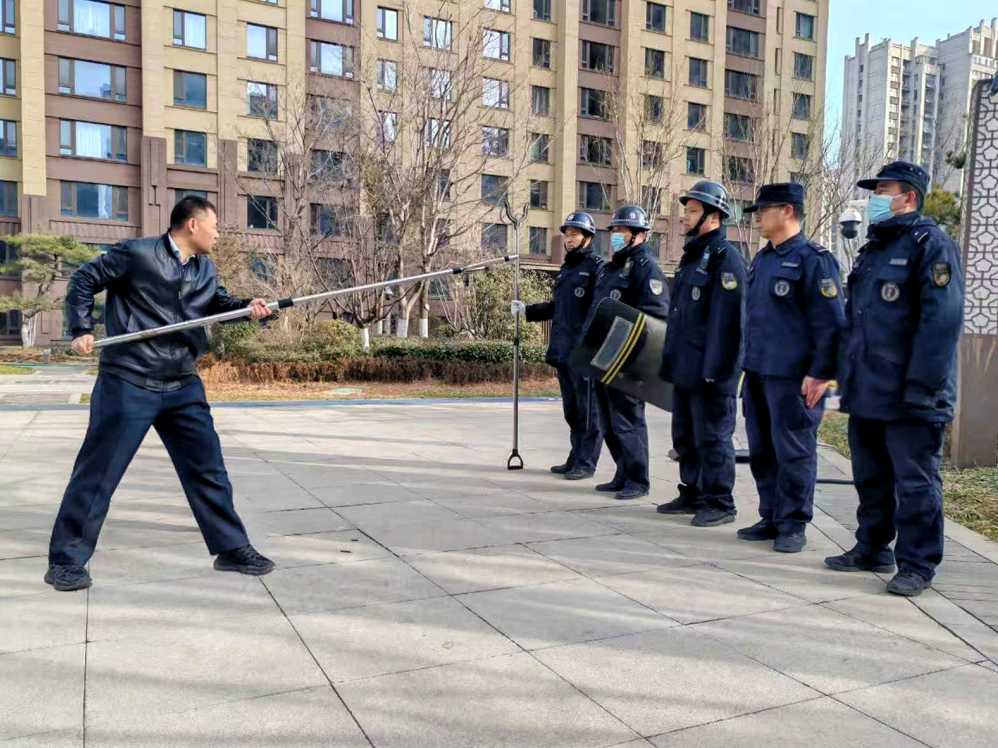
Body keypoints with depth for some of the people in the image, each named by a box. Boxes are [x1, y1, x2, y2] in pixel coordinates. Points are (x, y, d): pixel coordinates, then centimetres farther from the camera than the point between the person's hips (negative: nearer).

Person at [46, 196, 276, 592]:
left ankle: (231, 548, 20)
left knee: (207, 467, 9)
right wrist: (82, 330, -7)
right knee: (99, 472, 1)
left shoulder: (206, 269, 10)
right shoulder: (135, 254, -9)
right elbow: (83, 281, 0)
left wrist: (248, 306, 2)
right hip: (128, 384, -6)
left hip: (183, 386, 6)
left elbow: (216, 302, 22)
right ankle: (66, 561, 15)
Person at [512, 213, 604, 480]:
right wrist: (526, 310, 20)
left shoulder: (596, 267, -6)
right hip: (562, 351, 8)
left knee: (587, 410, -1)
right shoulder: (566, 269, 19)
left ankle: (586, 463, 6)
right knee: (571, 410, 15)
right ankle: (575, 459, 25)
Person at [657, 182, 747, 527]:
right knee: (684, 437, 16)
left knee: (712, 438, -1)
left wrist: (714, 369, -23)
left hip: (710, 372, -10)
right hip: (684, 368, 10)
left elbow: (726, 318, -19)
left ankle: (719, 504, 10)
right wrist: (670, 359, 19)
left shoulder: (726, 258, -12)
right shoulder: (691, 256, 17)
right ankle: (692, 495, 28)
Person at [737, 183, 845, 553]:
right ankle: (770, 518, 25)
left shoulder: (813, 259, -10)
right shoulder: (762, 259, 15)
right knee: (761, 451, 13)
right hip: (757, 373, 8)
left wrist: (821, 373, -17)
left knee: (793, 453, 0)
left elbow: (831, 322, -14)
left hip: (793, 378, -8)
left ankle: (793, 525, 12)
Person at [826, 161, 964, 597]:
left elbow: (942, 321, -16)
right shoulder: (873, 248, 18)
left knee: (915, 482, 1)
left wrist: (922, 386, -21)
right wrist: (847, 376, 17)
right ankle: (872, 550, 29)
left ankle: (917, 565, 11)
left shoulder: (932, 246, -7)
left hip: (909, 397, -8)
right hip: (866, 393, 8)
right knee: (871, 476, 16)